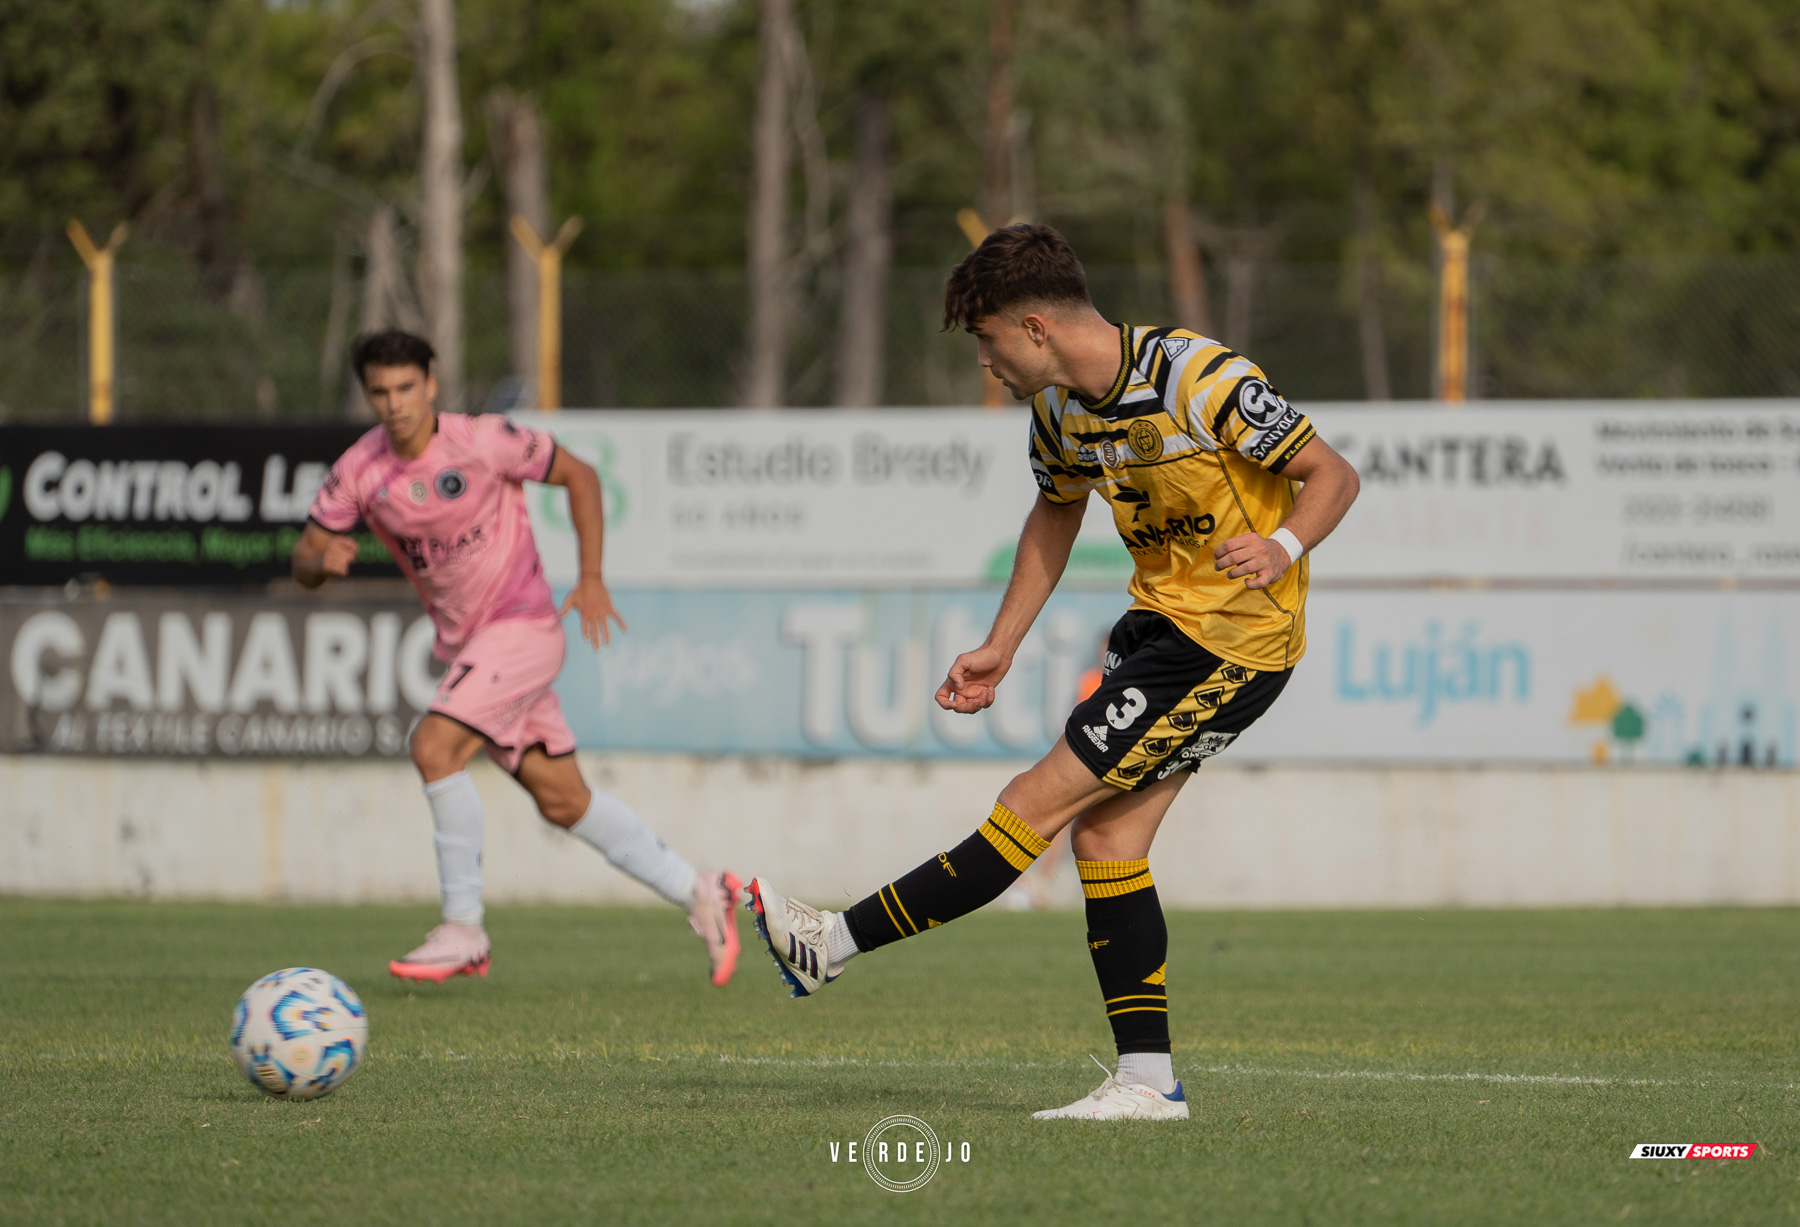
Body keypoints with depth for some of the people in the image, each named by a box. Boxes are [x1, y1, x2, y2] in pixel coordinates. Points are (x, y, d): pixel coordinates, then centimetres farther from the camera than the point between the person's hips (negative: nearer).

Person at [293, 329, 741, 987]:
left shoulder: (482, 441, -15)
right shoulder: (358, 471, -3)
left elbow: (580, 476, -2)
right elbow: (304, 563, -1)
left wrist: (592, 579, -8)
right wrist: (322, 560, -26)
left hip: (522, 624, -6)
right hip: (464, 641, 6)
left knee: (434, 747, -23)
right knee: (562, 800, 8)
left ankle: (463, 930, -14)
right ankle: (698, 893, 20)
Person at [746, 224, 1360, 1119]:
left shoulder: (1202, 380, -23)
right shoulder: (1058, 407, 3)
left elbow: (1334, 474, -16)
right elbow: (1057, 511, 21)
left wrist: (1283, 547, -36)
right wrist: (1000, 649, 16)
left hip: (1233, 642, -9)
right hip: (1160, 617, 9)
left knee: (1037, 807, -8)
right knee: (1105, 835, 3)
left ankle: (832, 946, -4)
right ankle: (1148, 1080, 6)